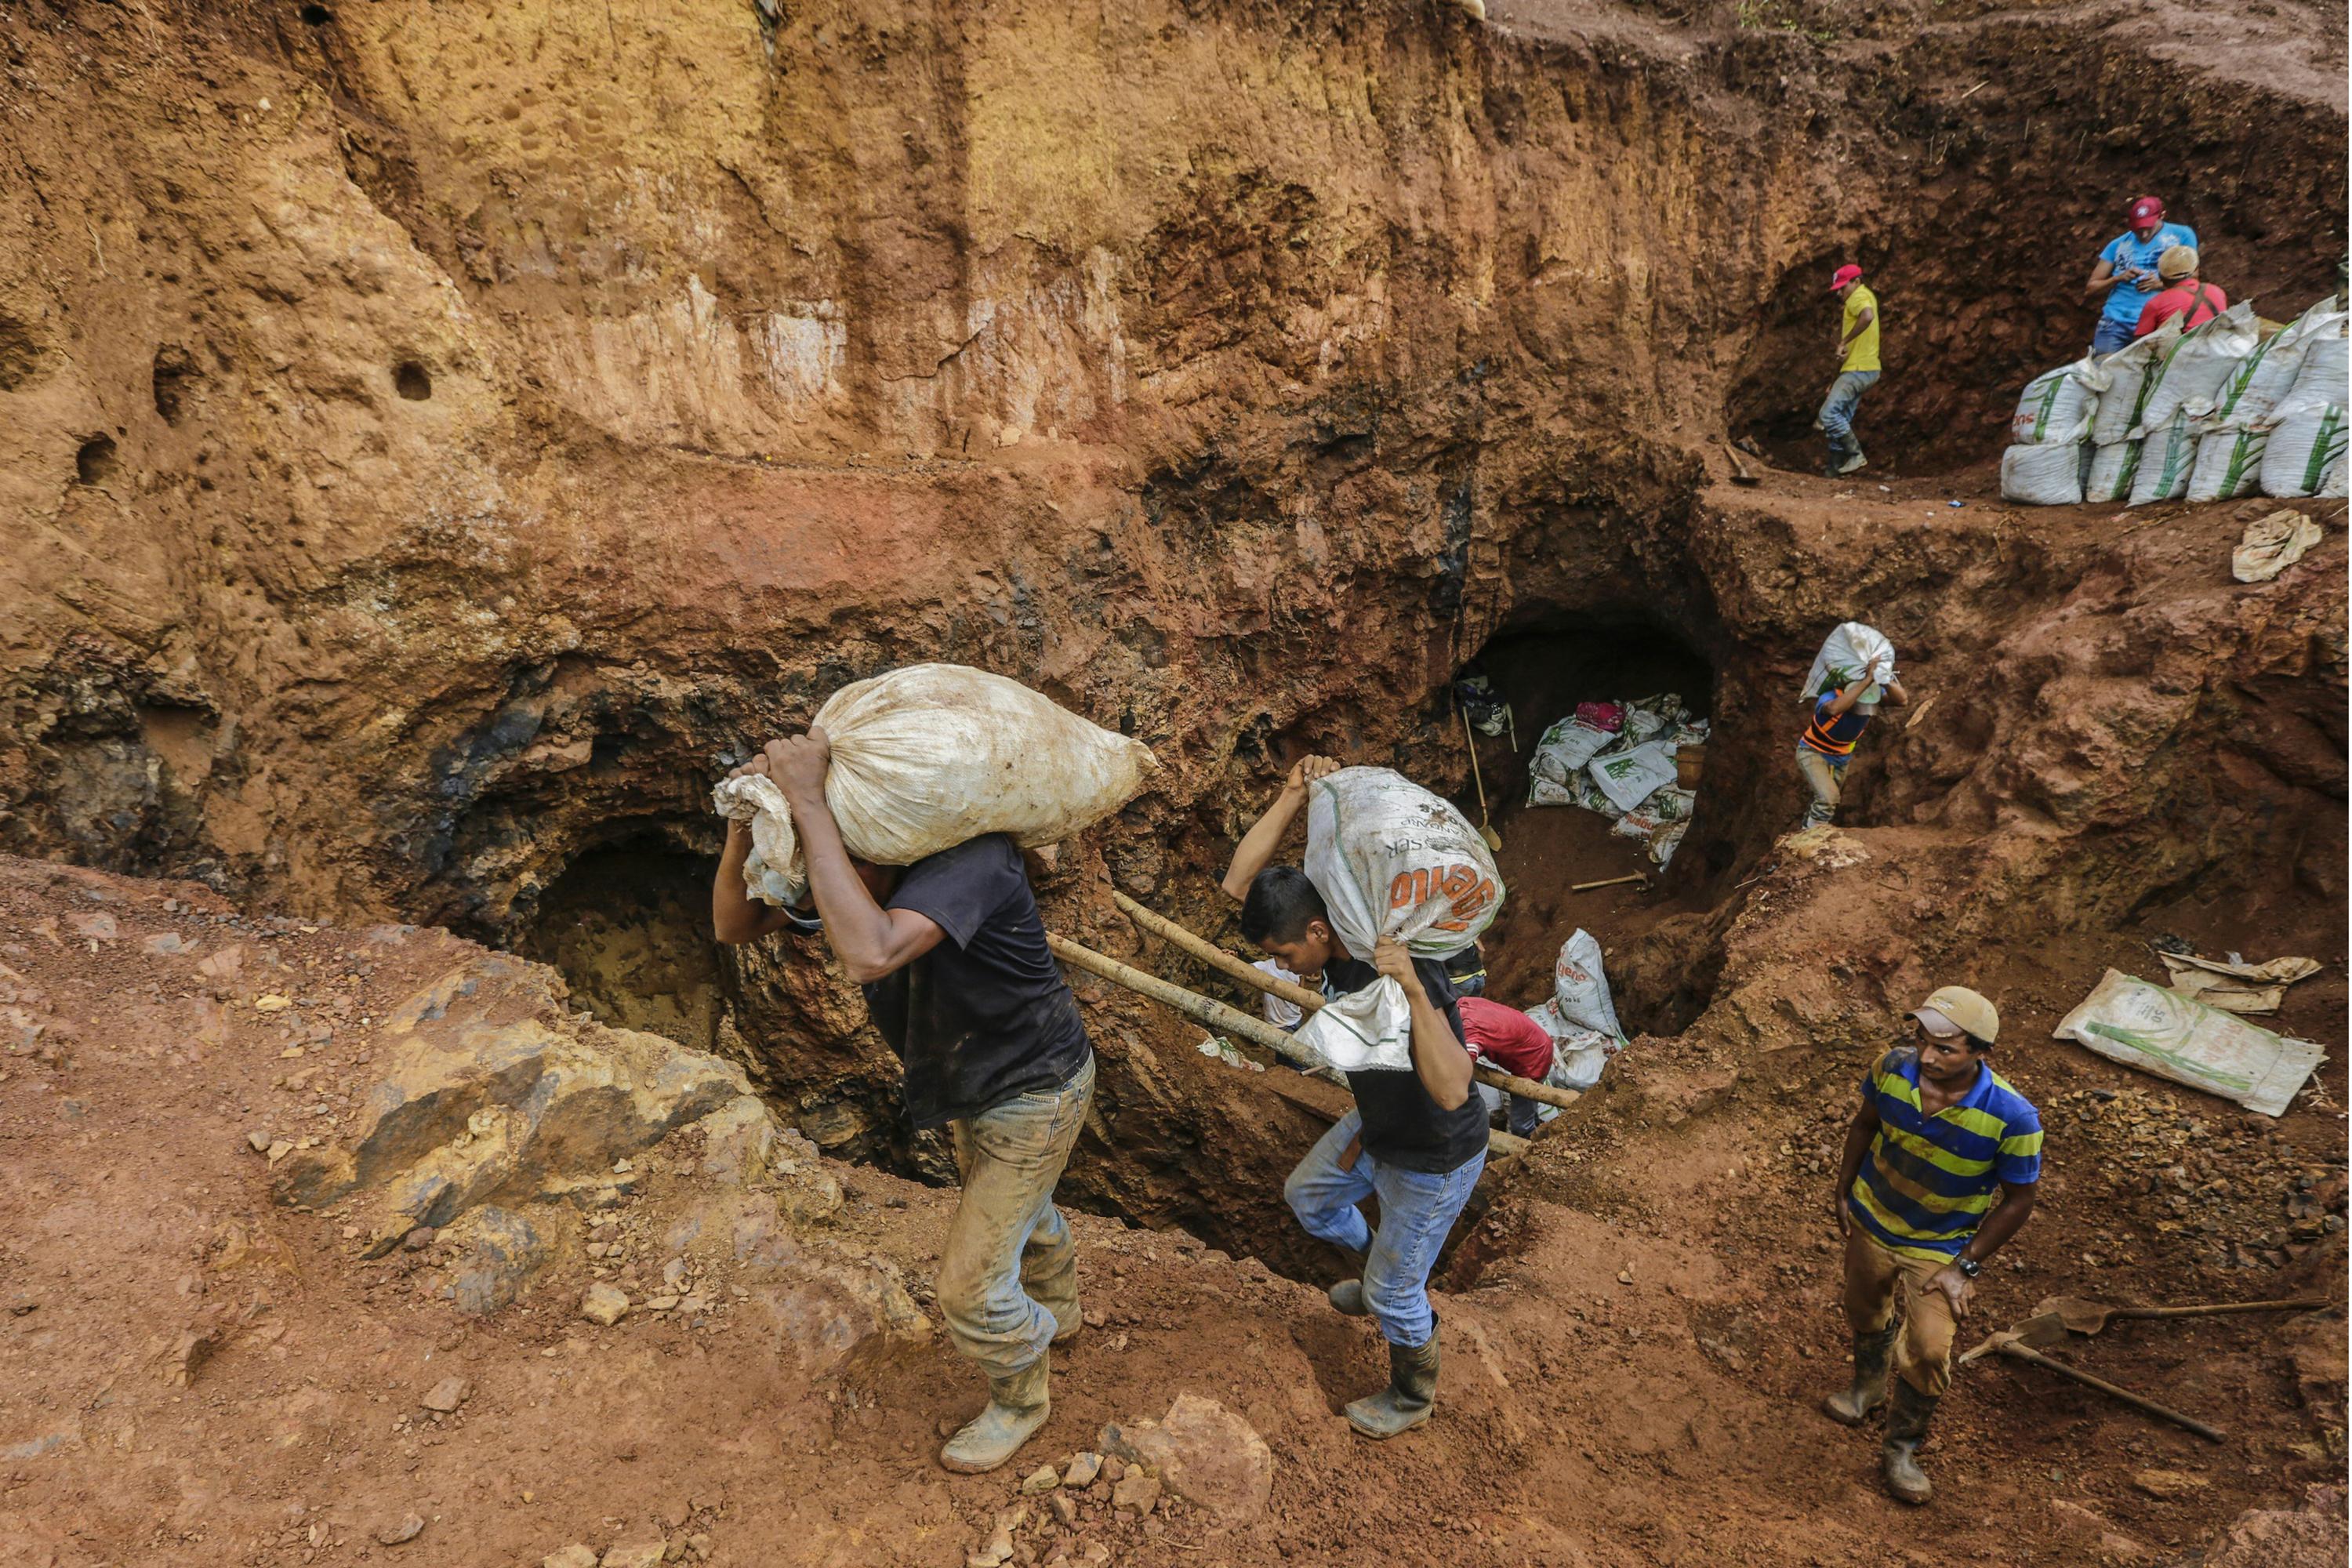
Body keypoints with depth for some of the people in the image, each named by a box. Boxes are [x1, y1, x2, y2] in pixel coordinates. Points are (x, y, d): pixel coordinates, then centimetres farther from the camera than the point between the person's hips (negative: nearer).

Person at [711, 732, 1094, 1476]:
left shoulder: (968, 856, -40)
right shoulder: (856, 856, -15)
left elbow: (871, 955, -56)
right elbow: (734, 925, -13)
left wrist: (809, 805, -52)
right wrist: (743, 832, -33)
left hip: (1035, 1089, -8)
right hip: (976, 1080, 8)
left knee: (973, 1282, 3)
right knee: (1023, 1213, 33)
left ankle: (1020, 1399, 35)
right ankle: (1056, 1309, 64)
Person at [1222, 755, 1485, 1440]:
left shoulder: (1406, 978, -39)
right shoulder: (1340, 937, -16)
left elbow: (1451, 1090, -49)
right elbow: (1239, 882, -15)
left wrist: (1413, 991, -58)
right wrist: (1294, 794, -26)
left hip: (1434, 1159, -8)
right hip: (1378, 1127, 8)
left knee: (1395, 1292, 13)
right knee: (1307, 1196, 28)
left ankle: (1413, 1396, 43)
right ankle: (1377, 1273, 55)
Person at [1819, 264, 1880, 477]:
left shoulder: (1859, 297, -10)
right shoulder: (1866, 297, 22)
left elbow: (1868, 316, -34)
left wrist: (1844, 342, -30)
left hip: (1859, 370, -11)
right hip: (1862, 370, 11)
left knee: (1828, 414, -18)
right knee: (1842, 419, 11)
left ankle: (1855, 455, -14)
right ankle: (1834, 469, 14)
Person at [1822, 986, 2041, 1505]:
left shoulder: (2012, 1117, -31)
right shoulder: (1892, 1068, -23)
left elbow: (2017, 1200, -15)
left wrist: (1964, 1267, -14)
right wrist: (1843, 1192, 5)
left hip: (1941, 1247, -3)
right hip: (1871, 1221, 3)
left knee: (1927, 1350, -7)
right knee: (1865, 1313, 24)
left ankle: (1901, 1449, 21)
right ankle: (1868, 1384, 56)